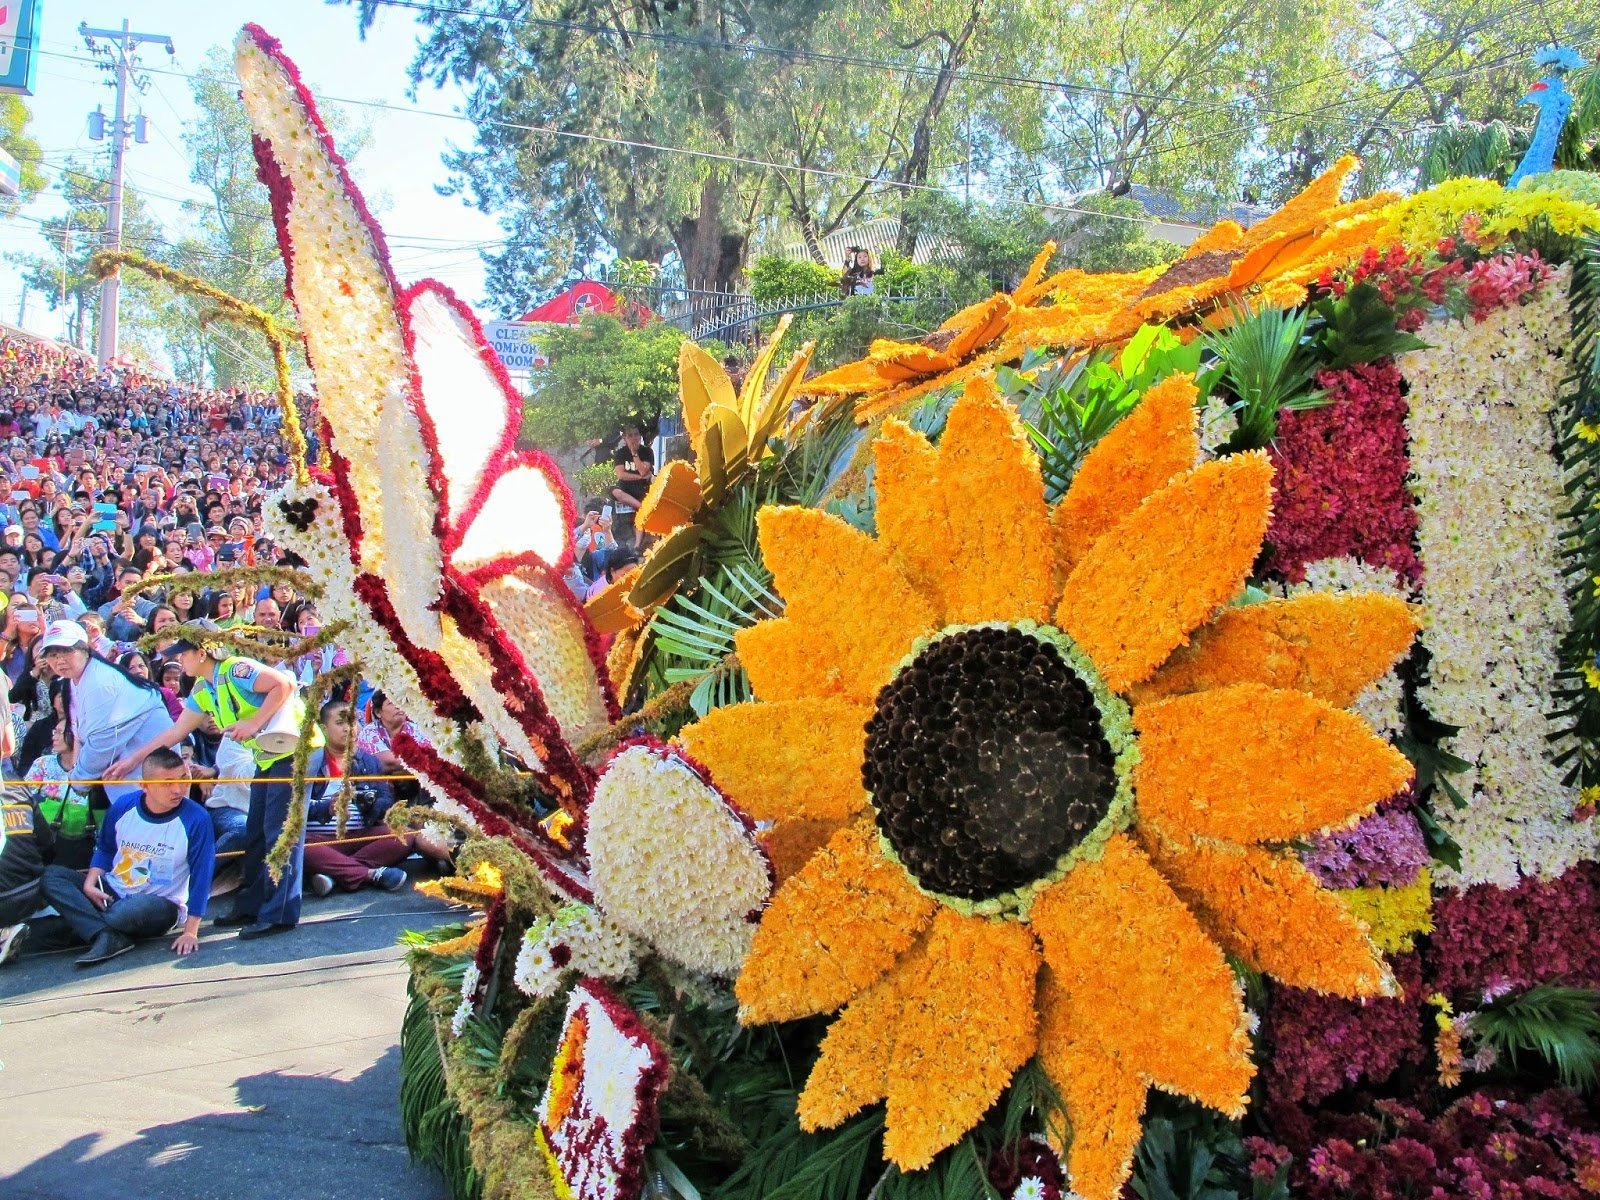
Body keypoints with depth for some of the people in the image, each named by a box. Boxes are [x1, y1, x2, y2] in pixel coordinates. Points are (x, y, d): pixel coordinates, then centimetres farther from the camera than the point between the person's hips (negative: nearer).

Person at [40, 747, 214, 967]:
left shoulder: (196, 819, -18)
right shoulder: (123, 807, -5)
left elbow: (201, 876, -15)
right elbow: (105, 850, 12)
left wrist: (190, 932, -18)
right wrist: (89, 884, -7)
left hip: (161, 905, -5)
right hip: (111, 892, 6)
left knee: (135, 908, -40)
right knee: (50, 875, -13)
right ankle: (109, 938, -30)